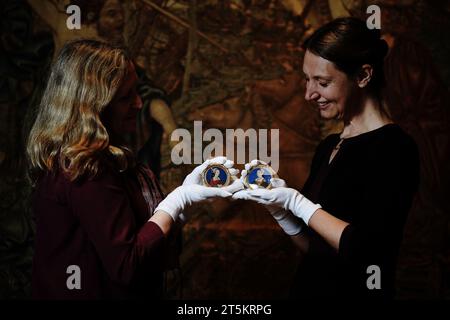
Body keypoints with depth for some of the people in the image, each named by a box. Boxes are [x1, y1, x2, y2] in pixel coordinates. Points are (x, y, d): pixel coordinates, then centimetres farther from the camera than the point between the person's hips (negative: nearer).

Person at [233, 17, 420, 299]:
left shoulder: (394, 149, -15)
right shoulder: (328, 147, 7)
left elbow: (367, 253, -22)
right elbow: (315, 246, 10)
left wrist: (296, 203, -17)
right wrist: (278, 205, -5)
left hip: (355, 289, -7)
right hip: (310, 286, 7)